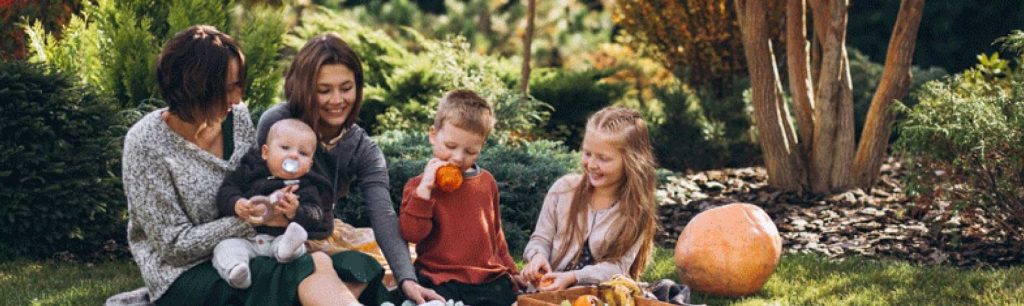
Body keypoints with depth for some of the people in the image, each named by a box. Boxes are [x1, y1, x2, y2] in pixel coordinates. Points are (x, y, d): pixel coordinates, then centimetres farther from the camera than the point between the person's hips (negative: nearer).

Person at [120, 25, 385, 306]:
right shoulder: (146, 143, -15)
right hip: (183, 276, -6)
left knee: (357, 267, -23)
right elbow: (174, 244, -14)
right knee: (309, 273, -31)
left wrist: (279, 204, -10)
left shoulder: (237, 117, 1)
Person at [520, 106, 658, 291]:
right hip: (551, 290, 1)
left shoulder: (635, 211, -3)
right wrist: (538, 256, -13)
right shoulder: (563, 189, 2)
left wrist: (573, 277, -21)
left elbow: (617, 266, -8)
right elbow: (541, 238, 10)